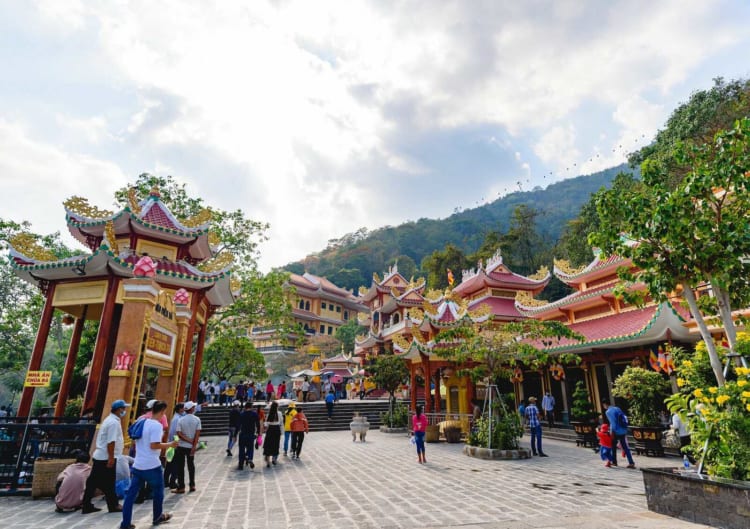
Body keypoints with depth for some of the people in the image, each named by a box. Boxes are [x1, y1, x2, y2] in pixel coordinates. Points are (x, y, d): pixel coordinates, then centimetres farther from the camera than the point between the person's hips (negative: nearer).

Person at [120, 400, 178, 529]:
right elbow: (154, 445, -24)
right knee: (158, 490, 13)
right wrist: (169, 444, -13)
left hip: (138, 465, 7)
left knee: (131, 493, 9)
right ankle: (158, 517, 27)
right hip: (152, 465, -7)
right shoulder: (157, 425, -18)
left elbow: (135, 442, 18)